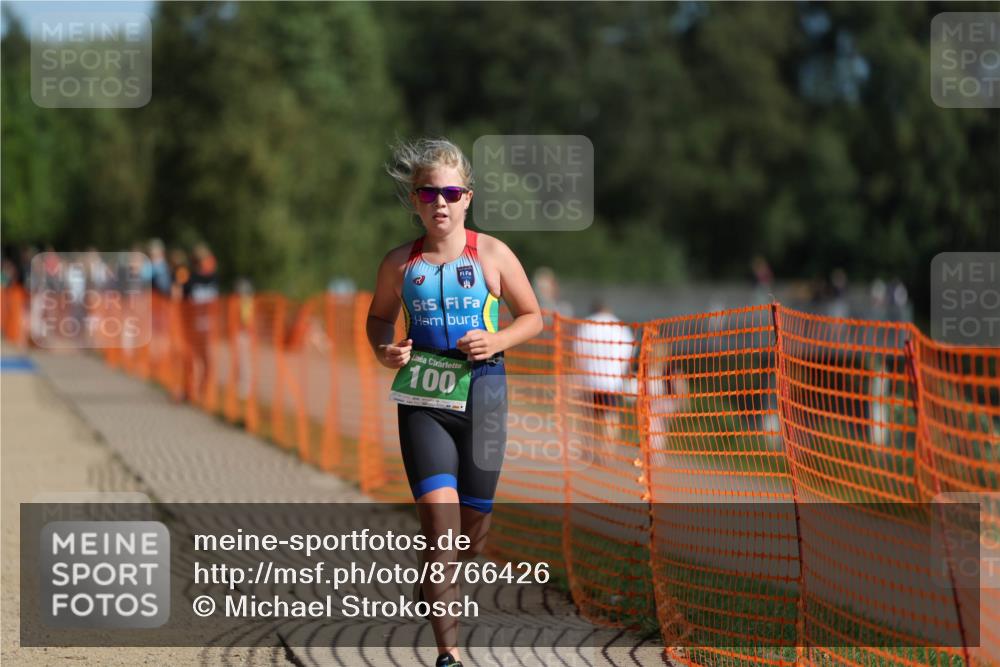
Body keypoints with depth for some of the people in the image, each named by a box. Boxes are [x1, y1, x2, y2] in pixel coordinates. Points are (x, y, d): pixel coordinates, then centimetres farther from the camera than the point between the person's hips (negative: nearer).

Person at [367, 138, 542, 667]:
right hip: (422, 400, -1)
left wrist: (497, 341, -12)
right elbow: (379, 316, 18)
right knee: (440, 521, -15)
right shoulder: (400, 263, 3)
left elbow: (532, 316, 8)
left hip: (480, 395, 1)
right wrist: (383, 350, -4)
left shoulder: (492, 255, -1)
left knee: (473, 529, 10)